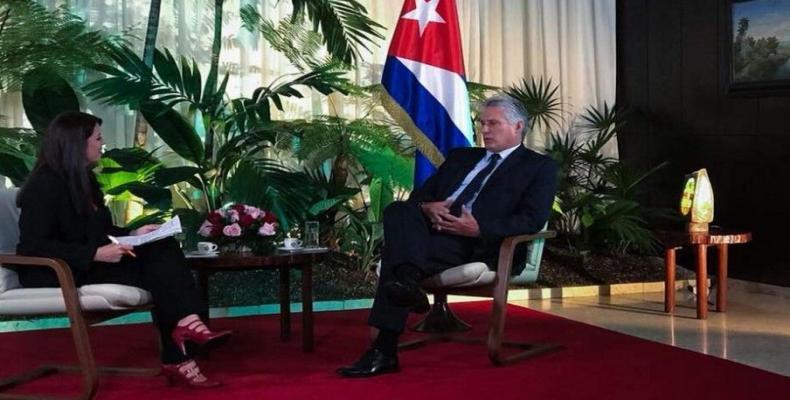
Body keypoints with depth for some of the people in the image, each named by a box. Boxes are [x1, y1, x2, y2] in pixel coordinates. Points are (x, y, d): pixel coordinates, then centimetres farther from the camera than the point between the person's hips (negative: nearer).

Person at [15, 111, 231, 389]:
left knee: (163, 250, -15)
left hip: (89, 264, 9)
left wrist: (133, 234, 3)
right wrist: (95, 254, -27)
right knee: (157, 269, -23)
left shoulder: (81, 179, 14)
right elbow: (33, 247, -22)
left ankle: (185, 323, -25)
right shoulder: (46, 185, -15)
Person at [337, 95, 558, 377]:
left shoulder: (540, 166, 11)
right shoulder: (460, 156, 30)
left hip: (482, 246, -6)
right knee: (398, 210, -28)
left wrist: (479, 228, -18)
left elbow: (532, 220, -5)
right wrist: (427, 207, -3)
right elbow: (419, 195, 23)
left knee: (398, 250, -29)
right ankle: (408, 281, -48)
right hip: (436, 233, 6)